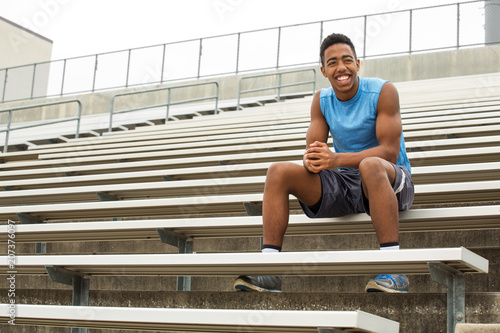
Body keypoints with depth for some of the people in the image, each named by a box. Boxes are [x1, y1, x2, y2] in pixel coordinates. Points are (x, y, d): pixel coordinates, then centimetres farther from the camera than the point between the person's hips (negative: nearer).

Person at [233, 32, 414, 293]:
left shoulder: (383, 92, -11)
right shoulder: (321, 100, 5)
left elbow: (390, 152, -20)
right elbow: (312, 149, 1)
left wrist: (335, 159, -32)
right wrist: (311, 160, -26)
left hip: (392, 180, -5)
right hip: (344, 185, 5)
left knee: (371, 165, -41)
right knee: (278, 171, -13)